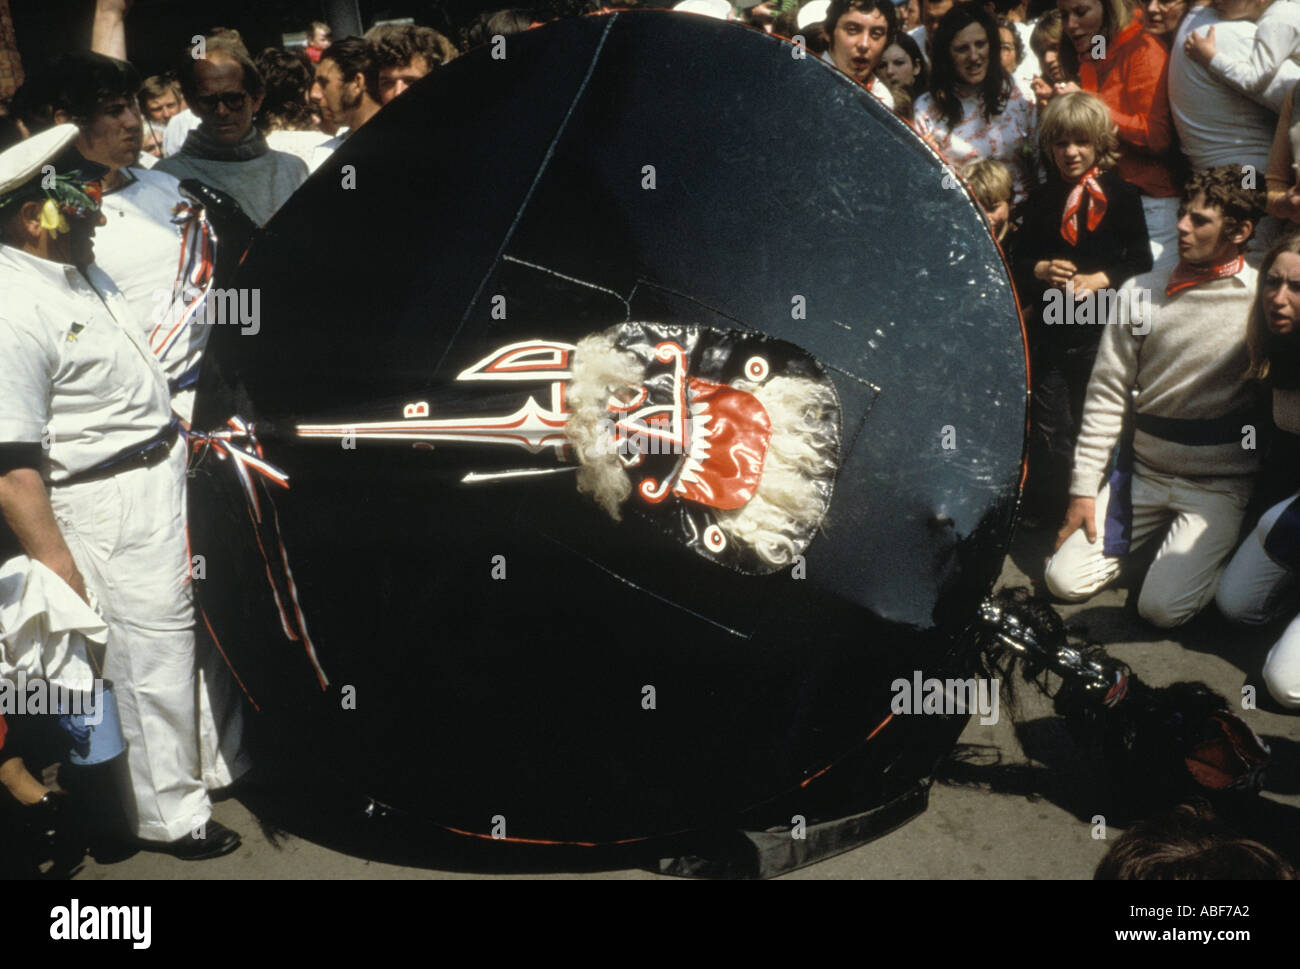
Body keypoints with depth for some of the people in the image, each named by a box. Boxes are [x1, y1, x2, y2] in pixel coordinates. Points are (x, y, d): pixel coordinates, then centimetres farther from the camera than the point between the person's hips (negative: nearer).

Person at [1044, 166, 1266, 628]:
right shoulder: (1140, 293, 0)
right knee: (1062, 581, -2)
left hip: (1218, 483, -3)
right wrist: (1084, 488, 0)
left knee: (1161, 607, -17)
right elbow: (1107, 394, 1)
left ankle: (1213, 547, 14)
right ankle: (1150, 530, 23)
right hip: (1141, 471, 4)